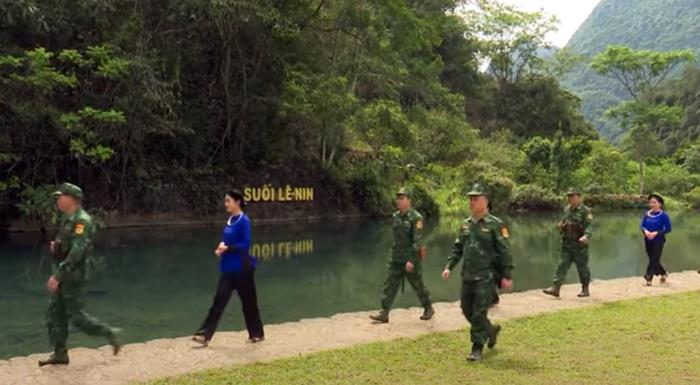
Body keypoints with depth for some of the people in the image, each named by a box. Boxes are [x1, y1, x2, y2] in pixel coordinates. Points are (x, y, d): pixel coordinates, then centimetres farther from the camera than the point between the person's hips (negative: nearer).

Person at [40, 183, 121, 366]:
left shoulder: (81, 220, -18)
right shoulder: (68, 219, 13)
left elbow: (77, 251, -25)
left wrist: (57, 276, -26)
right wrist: (56, 246, 2)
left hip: (73, 276, -10)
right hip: (63, 274, 10)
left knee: (76, 316, -5)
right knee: (54, 313, 9)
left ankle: (109, 333, 8)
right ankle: (60, 353, 15)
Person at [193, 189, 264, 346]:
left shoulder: (244, 221, -13)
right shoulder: (230, 220, 10)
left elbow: (245, 245, -17)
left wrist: (227, 248, -22)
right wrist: (222, 246, -1)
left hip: (241, 269, -7)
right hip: (228, 268, 7)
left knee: (248, 301, 6)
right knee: (219, 300, 1)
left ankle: (257, 334, 23)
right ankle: (204, 335, -2)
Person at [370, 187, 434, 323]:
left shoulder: (416, 218, -15)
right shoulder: (395, 216, 7)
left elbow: (418, 241, -20)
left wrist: (412, 260, -25)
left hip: (411, 259, -6)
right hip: (395, 259, 6)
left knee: (418, 285, 9)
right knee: (389, 285, -2)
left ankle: (429, 309, 30)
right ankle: (384, 313, -3)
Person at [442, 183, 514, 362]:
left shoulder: (495, 224, -8)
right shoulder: (466, 224, 10)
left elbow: (505, 251, -10)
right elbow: (457, 248, 16)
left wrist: (507, 276, -13)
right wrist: (449, 266, 5)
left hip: (486, 277, -7)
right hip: (467, 276, 7)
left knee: (479, 313, -6)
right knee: (467, 310, 12)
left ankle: (477, 348, 6)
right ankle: (491, 330, 35)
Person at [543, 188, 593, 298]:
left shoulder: (585, 211, -9)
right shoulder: (567, 209, 12)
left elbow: (589, 227, -19)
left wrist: (586, 236, -38)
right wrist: (560, 226, 4)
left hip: (579, 245, -6)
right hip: (566, 243, 6)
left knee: (582, 267, 5)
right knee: (562, 265, -1)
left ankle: (585, 289, 18)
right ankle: (556, 287, -5)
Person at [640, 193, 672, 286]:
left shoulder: (663, 215, -11)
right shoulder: (647, 214, 2)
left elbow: (668, 229, -10)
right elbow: (642, 226, 5)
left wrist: (656, 233, -21)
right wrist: (645, 231, -17)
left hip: (658, 240, -5)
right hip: (648, 240, 6)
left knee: (654, 259, -8)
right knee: (653, 260, 15)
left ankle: (648, 278, -12)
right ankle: (663, 274, 36)